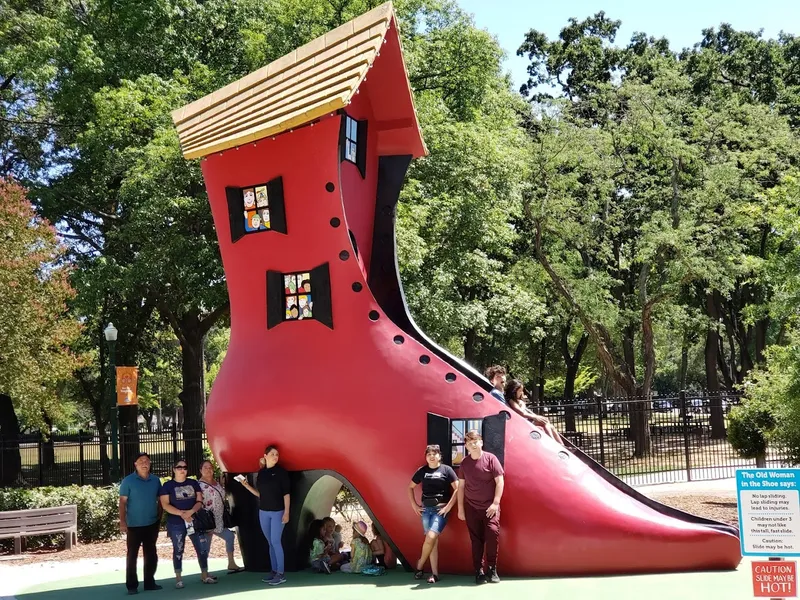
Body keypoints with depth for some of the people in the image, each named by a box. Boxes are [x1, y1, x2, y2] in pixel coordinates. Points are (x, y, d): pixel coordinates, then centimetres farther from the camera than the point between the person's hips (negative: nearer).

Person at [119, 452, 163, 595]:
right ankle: (132, 585, 9)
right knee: (132, 555, 2)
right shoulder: (128, 481, -7)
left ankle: (149, 582, 22)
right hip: (134, 525, -4)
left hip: (152, 524, 4)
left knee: (151, 554, 11)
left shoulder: (155, 480, 4)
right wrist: (122, 522, -16)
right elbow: (122, 502, -9)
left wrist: (159, 517, 7)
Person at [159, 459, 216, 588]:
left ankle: (205, 575, 12)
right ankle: (178, 579, 10)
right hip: (176, 523, -3)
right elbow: (165, 505, -8)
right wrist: (181, 513, -20)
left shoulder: (193, 483, 10)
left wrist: (191, 511, -16)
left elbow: (199, 501, 5)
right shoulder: (167, 485, 1)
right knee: (178, 550, 3)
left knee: (203, 548, 1)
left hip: (195, 521, 3)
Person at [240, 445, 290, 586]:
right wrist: (247, 486, 1)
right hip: (263, 512, 5)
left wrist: (286, 512, -14)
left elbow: (286, 493, -8)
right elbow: (260, 494, 13)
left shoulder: (281, 471, -7)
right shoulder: (261, 473, 7)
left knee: (276, 541, -9)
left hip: (278, 512, -5)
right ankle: (274, 571, 13)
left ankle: (281, 574, -5)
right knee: (270, 543, 8)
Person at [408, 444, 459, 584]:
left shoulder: (446, 470, -2)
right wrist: (414, 505, 11)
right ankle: (434, 574, 8)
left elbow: (457, 489, -6)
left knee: (431, 537, -16)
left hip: (441, 509, -4)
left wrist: (448, 506, -10)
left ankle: (420, 565, 6)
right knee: (432, 541, 4)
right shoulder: (422, 471, 8)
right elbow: (410, 487, 19)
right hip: (426, 509, 4)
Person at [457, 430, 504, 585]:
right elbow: (461, 486, 10)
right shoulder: (465, 462, 6)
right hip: (471, 508, 3)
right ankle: (478, 571, 11)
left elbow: (500, 481, -5)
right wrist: (460, 508, 7)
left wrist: (495, 503, -12)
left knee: (493, 533, -16)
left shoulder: (490, 458, -4)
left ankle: (492, 569, -3)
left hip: (489, 507, -3)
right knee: (476, 540, 4)